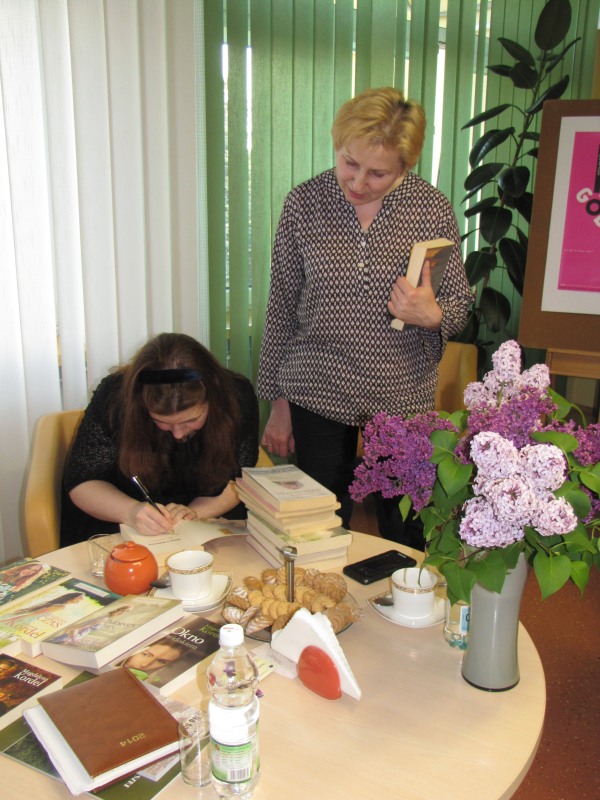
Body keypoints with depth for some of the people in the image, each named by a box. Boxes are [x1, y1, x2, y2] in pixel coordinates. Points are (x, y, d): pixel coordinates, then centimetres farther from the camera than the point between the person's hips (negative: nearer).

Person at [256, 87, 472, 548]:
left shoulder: (433, 209, -4)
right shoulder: (304, 203, -3)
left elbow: (461, 303, 5)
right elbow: (282, 307, 3)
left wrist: (431, 315, -19)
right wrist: (279, 404, 5)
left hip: (404, 398, 0)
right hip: (317, 395, 0)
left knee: (406, 533, 10)